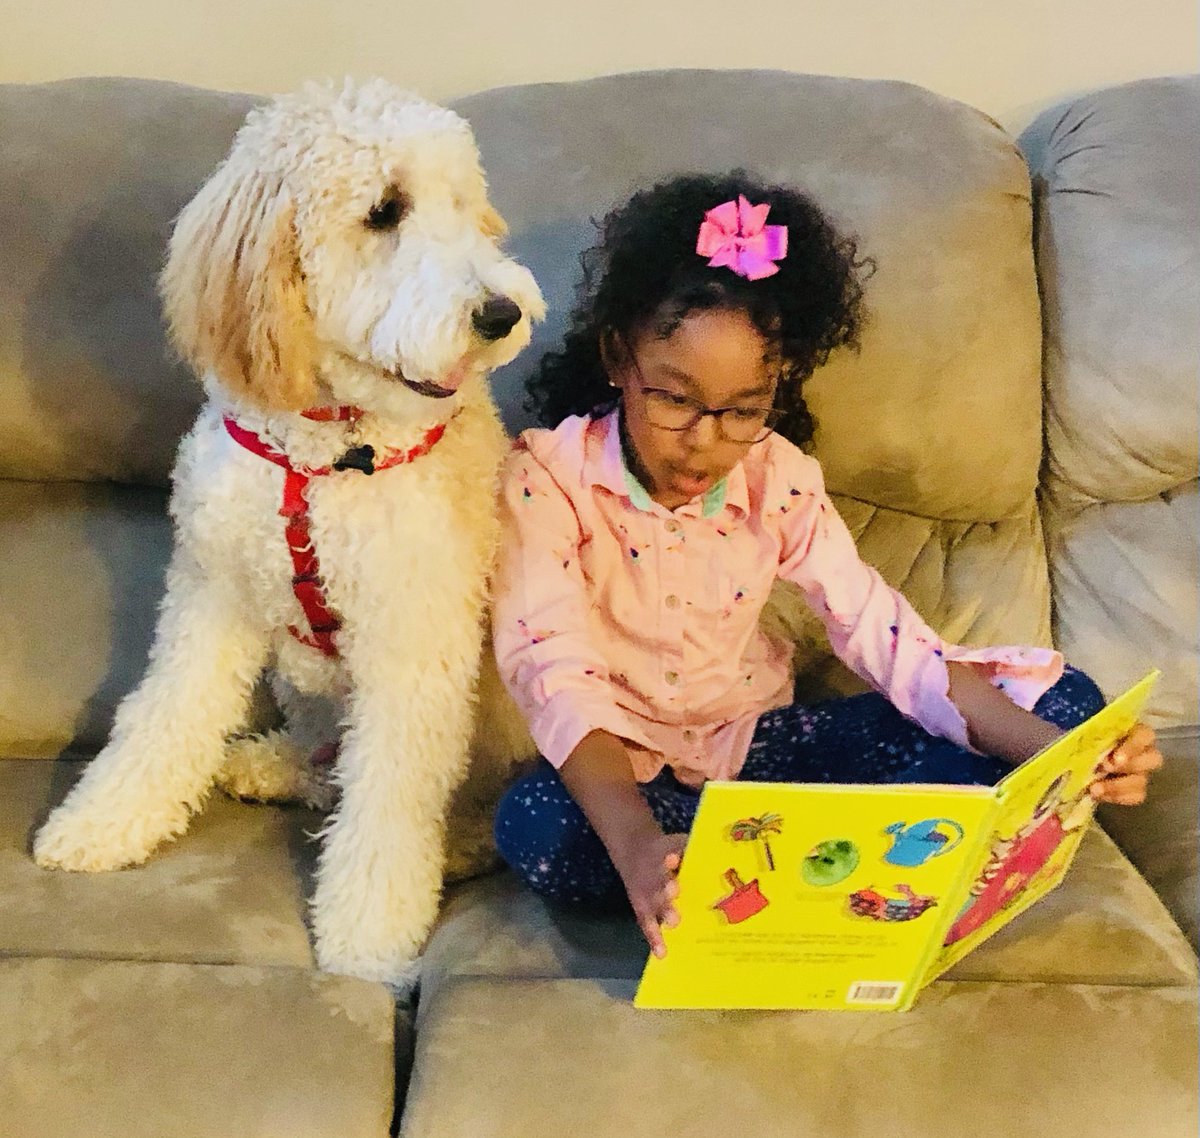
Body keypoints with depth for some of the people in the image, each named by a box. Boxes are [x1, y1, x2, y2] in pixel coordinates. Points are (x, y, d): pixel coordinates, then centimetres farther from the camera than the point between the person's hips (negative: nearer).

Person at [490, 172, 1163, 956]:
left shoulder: (778, 478, -5)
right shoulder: (550, 477, -17)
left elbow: (880, 630, -11)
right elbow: (556, 674, -29)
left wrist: (1052, 751, -27)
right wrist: (636, 847, -47)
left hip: (756, 742, 4)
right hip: (622, 768, -3)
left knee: (1059, 700, -8)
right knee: (534, 827, -41)